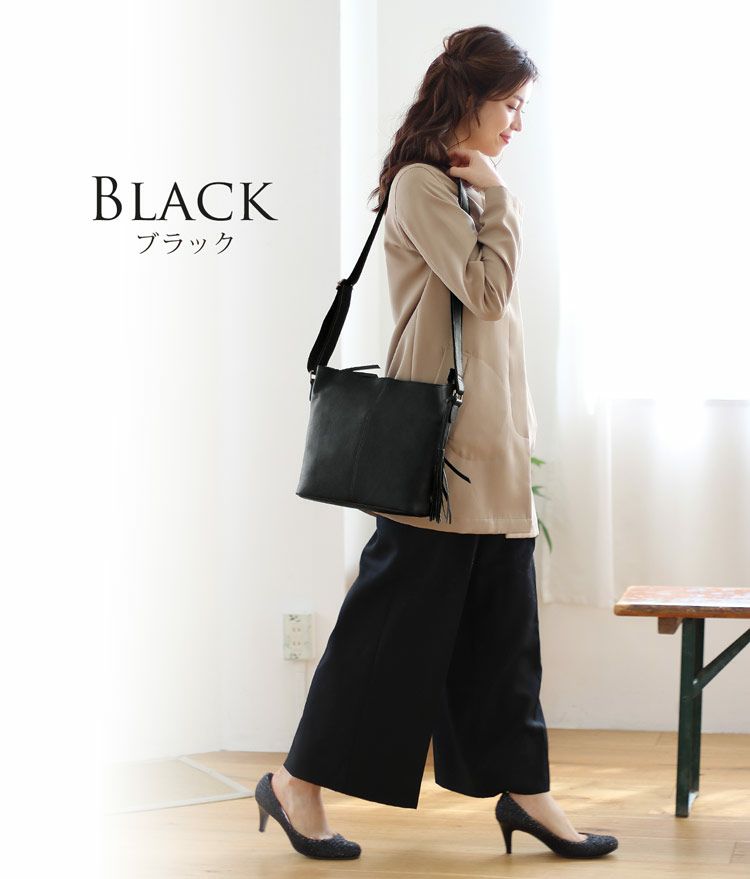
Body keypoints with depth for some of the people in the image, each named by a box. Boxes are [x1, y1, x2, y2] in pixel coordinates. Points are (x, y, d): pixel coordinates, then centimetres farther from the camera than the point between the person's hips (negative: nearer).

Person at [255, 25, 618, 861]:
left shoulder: (469, 188, 19)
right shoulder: (421, 182, -9)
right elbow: (486, 292, -17)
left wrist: (521, 429, 14)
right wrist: (499, 199, -6)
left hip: (495, 443, 9)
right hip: (439, 439, -9)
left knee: (503, 625, 9)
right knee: (396, 614, -3)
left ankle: (522, 789, 15)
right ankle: (299, 781, 7)